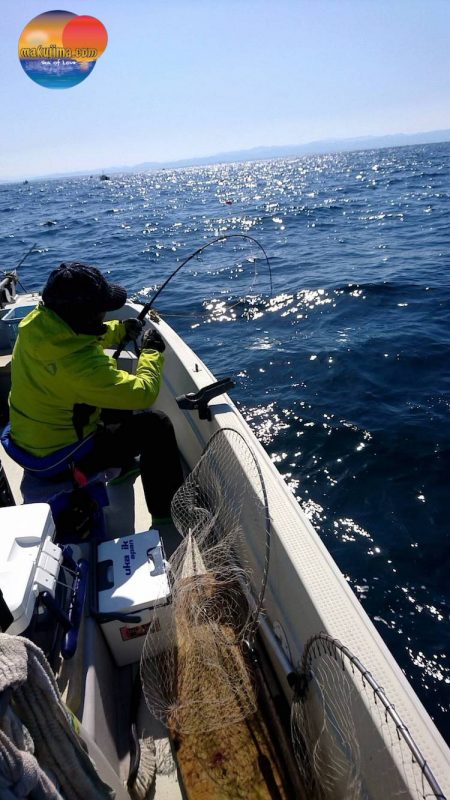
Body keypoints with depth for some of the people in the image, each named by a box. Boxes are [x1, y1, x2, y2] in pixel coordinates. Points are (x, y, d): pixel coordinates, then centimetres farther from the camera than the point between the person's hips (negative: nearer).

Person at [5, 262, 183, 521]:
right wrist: (152, 352, -11)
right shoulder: (78, 362, -36)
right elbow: (143, 393, -27)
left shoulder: (37, 323, -10)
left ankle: (125, 465, 40)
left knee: (115, 392, 23)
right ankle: (167, 508, 9)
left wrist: (120, 330, 4)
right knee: (157, 426, -7)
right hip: (58, 458, -9)